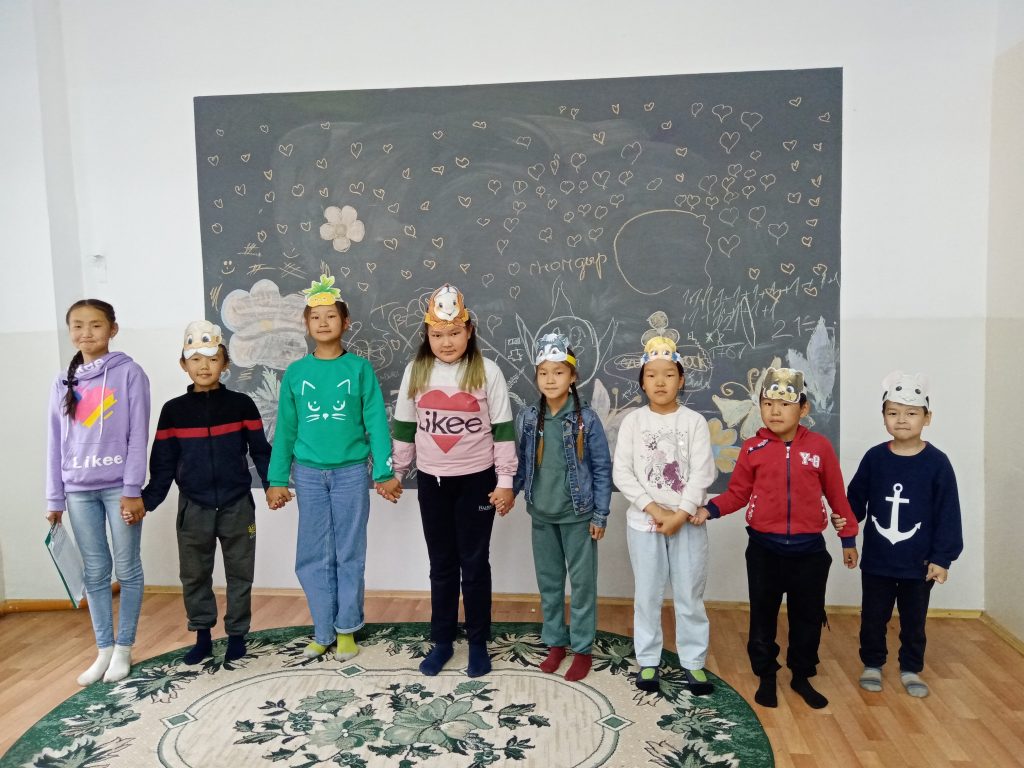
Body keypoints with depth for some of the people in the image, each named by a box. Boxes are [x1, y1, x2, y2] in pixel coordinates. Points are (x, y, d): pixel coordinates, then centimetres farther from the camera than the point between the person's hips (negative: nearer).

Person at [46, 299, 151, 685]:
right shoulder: (63, 383, 10)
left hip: (119, 487, -4)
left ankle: (123, 649, 17)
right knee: (95, 573, 10)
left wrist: (132, 489, -12)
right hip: (78, 491, 4)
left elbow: (138, 435, -7)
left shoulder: (129, 373, -3)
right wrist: (54, 498, 8)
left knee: (127, 569, 4)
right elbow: (56, 443, 11)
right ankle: (103, 650, 20)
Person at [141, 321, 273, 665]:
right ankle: (202, 636, 27)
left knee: (239, 573, 8)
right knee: (194, 575, 11)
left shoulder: (241, 405, -3)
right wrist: (146, 500, -7)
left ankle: (237, 635, 24)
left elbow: (261, 451, 0)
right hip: (193, 508, 1)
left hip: (237, 506, -1)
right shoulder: (173, 411, 1)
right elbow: (163, 465, 3)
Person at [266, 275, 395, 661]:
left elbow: (375, 421, -3)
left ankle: (347, 629, 23)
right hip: (309, 473, 2)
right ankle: (323, 632, 22)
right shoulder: (295, 372, 3)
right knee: (313, 556, 8)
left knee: (350, 554, 7)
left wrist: (384, 471, -8)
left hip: (351, 472, -2)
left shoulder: (359, 368, -3)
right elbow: (285, 428, 6)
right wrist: (277, 479, 5)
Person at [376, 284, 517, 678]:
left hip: (476, 480, -2)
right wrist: (396, 474, 11)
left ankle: (478, 643, 23)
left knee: (474, 564, 7)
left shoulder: (487, 371, -9)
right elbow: (404, 426, 7)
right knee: (441, 564, 14)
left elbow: (503, 429, -6)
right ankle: (442, 641, 28)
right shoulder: (416, 370, -1)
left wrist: (505, 481, -8)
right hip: (431, 481, 3)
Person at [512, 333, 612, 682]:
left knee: (582, 582, 7)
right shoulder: (527, 419, -2)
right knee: (548, 581, 15)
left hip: (578, 515, -3)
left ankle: (582, 649, 21)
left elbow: (602, 468, -6)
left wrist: (600, 514, -7)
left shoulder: (586, 419, -10)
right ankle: (555, 642, 31)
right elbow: (520, 464, 6)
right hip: (542, 515, 3)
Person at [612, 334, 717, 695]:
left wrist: (680, 514, -16)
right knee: (647, 595, 10)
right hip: (643, 521, 0)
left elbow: (702, 473, -9)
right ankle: (648, 661, 23)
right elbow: (621, 473, -6)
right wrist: (652, 508, -15)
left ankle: (693, 661, 23)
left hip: (688, 522, 0)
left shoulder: (694, 421, -2)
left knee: (689, 595, 8)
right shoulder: (633, 421, -1)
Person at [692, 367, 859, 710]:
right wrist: (709, 509, -14)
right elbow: (738, 493, 1)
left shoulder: (819, 446, -4)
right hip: (764, 548, 0)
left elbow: (836, 495, 4)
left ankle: (802, 677, 32)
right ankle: (766, 677, 29)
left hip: (809, 549, 0)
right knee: (763, 616, 12)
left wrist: (849, 538, 10)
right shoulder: (752, 448, -5)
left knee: (808, 617, 13)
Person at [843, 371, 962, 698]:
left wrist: (942, 557, -8)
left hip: (919, 563, -1)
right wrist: (843, 519, -17)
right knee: (873, 618, 14)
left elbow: (948, 514, -7)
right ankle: (872, 665, 33)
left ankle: (911, 670, 35)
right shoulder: (874, 458, -5)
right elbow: (855, 499, 2)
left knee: (914, 621, 16)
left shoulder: (937, 463, -10)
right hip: (876, 561, 1)